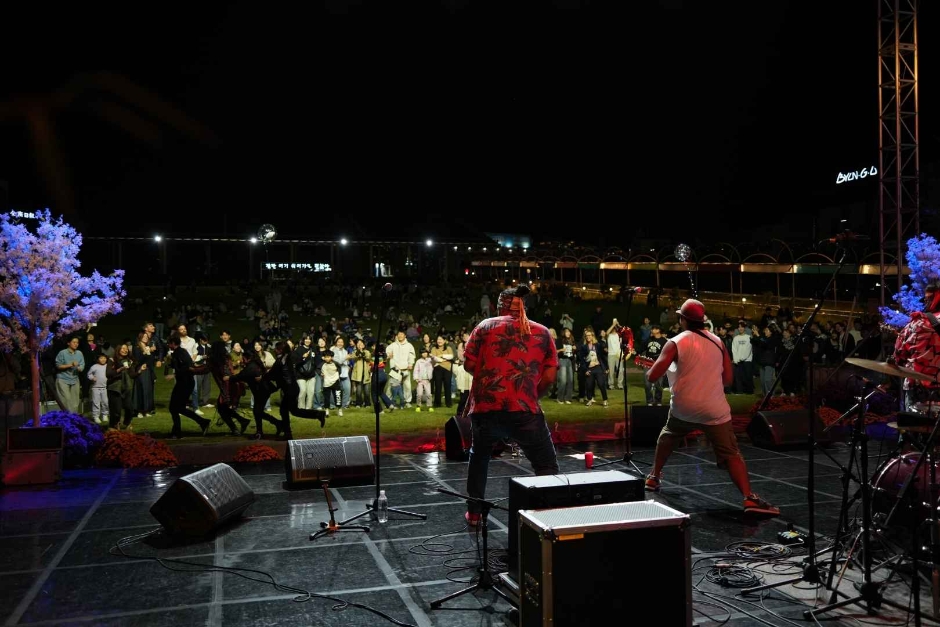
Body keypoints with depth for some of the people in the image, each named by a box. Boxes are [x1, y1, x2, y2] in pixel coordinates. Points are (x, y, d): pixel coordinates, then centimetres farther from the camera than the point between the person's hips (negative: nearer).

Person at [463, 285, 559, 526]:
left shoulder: (486, 326, 9)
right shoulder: (542, 332, 11)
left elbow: (469, 364, 5)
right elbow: (550, 375, 6)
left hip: (485, 407, 2)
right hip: (524, 410, -2)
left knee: (479, 457, 26)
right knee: (547, 466, 7)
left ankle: (474, 513, 30)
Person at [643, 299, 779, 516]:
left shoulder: (675, 343, -4)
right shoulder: (717, 342, 7)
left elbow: (653, 376, -11)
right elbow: (728, 378, 10)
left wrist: (648, 372, 12)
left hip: (682, 408, 0)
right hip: (715, 410, 0)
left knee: (667, 435, 28)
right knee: (731, 455, -1)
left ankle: (654, 477, 32)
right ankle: (749, 498, -19)